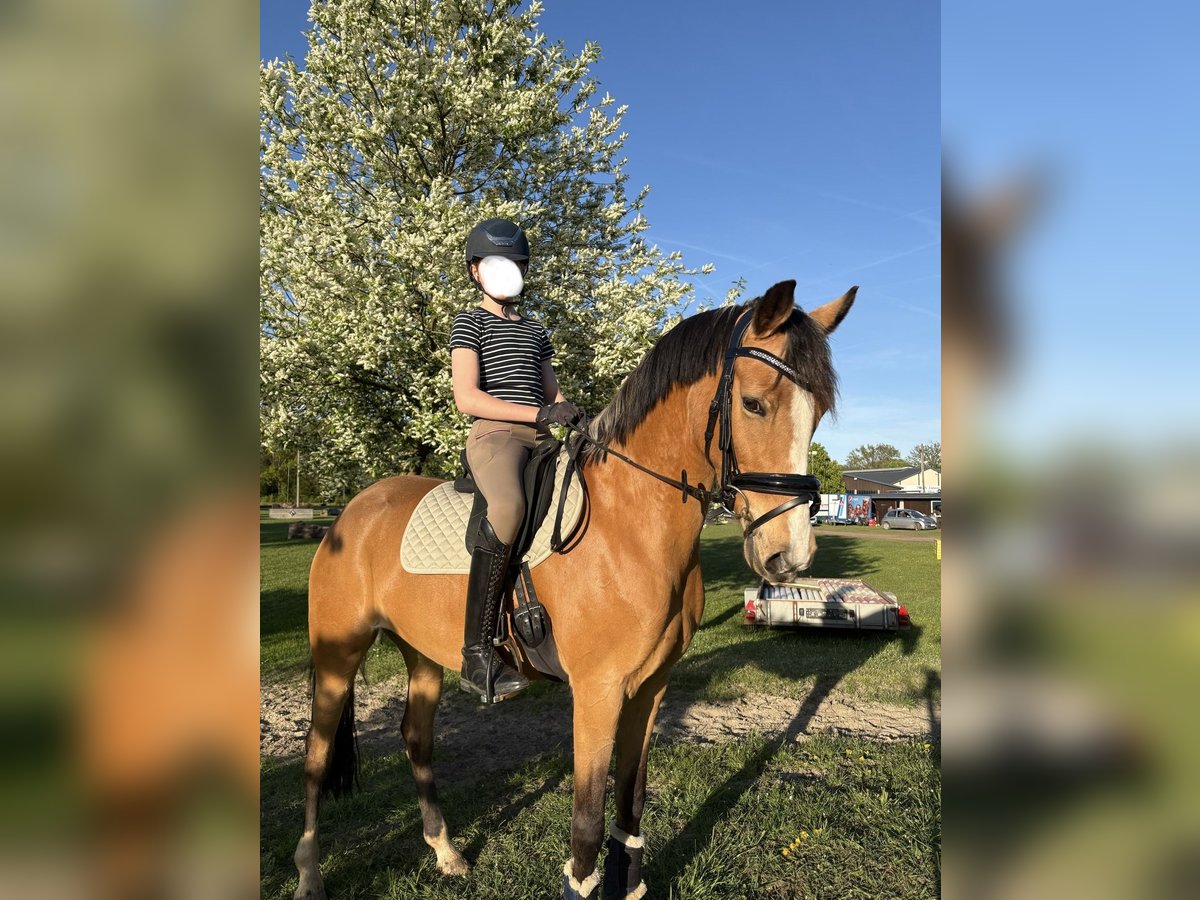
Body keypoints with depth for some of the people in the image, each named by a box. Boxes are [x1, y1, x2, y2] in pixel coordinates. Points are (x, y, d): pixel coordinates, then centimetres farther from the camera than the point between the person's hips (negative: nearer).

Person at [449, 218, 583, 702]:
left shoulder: (536, 331, 26)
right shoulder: (469, 322, 8)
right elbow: (467, 397, -6)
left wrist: (576, 417, 2)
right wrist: (540, 413, -15)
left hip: (542, 442, 7)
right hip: (494, 434, -7)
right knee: (509, 507, -39)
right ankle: (477, 652, -34)